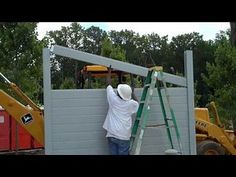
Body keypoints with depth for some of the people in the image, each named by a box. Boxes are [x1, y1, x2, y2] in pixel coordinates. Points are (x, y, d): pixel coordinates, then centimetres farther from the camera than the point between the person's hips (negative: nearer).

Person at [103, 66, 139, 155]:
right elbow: (137, 102, 27)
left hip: (112, 134, 1)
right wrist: (131, 92, 33)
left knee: (114, 153, 5)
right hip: (124, 136, -1)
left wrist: (109, 71, 27)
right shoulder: (131, 104, 1)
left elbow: (109, 84, 15)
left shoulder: (113, 99, 0)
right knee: (123, 153, 2)